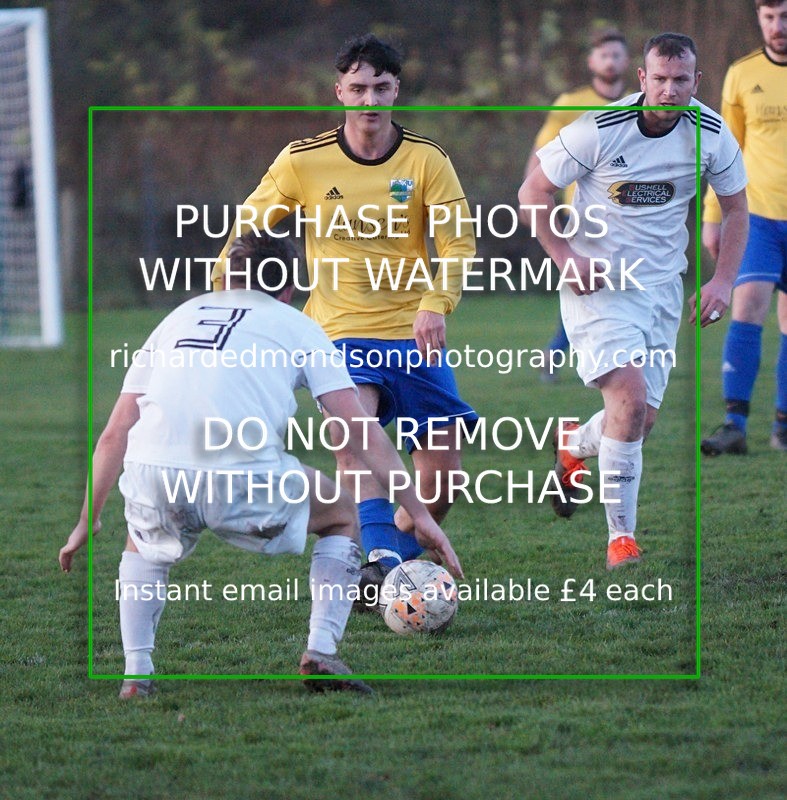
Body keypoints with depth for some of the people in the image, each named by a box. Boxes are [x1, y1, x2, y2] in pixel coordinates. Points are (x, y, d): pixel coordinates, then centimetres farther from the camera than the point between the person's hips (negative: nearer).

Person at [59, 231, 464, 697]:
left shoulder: (180, 318, 30)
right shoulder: (297, 326, 21)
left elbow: (115, 435, 28)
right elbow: (361, 433, 12)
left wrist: (88, 520, 38)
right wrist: (420, 514, 16)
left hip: (151, 476, 3)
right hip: (243, 481, -3)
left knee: (145, 546, 36)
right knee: (342, 517, 26)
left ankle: (137, 673, 17)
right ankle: (321, 653, 11)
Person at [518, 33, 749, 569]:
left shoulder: (712, 135, -5)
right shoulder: (599, 130, -16)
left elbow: (735, 208, 10)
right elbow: (534, 192, -6)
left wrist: (723, 280, -1)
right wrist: (565, 257, -14)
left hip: (662, 287, 4)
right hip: (596, 283, -4)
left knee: (641, 419, 4)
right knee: (630, 394, -23)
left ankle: (573, 448, 41)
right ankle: (621, 537, -14)